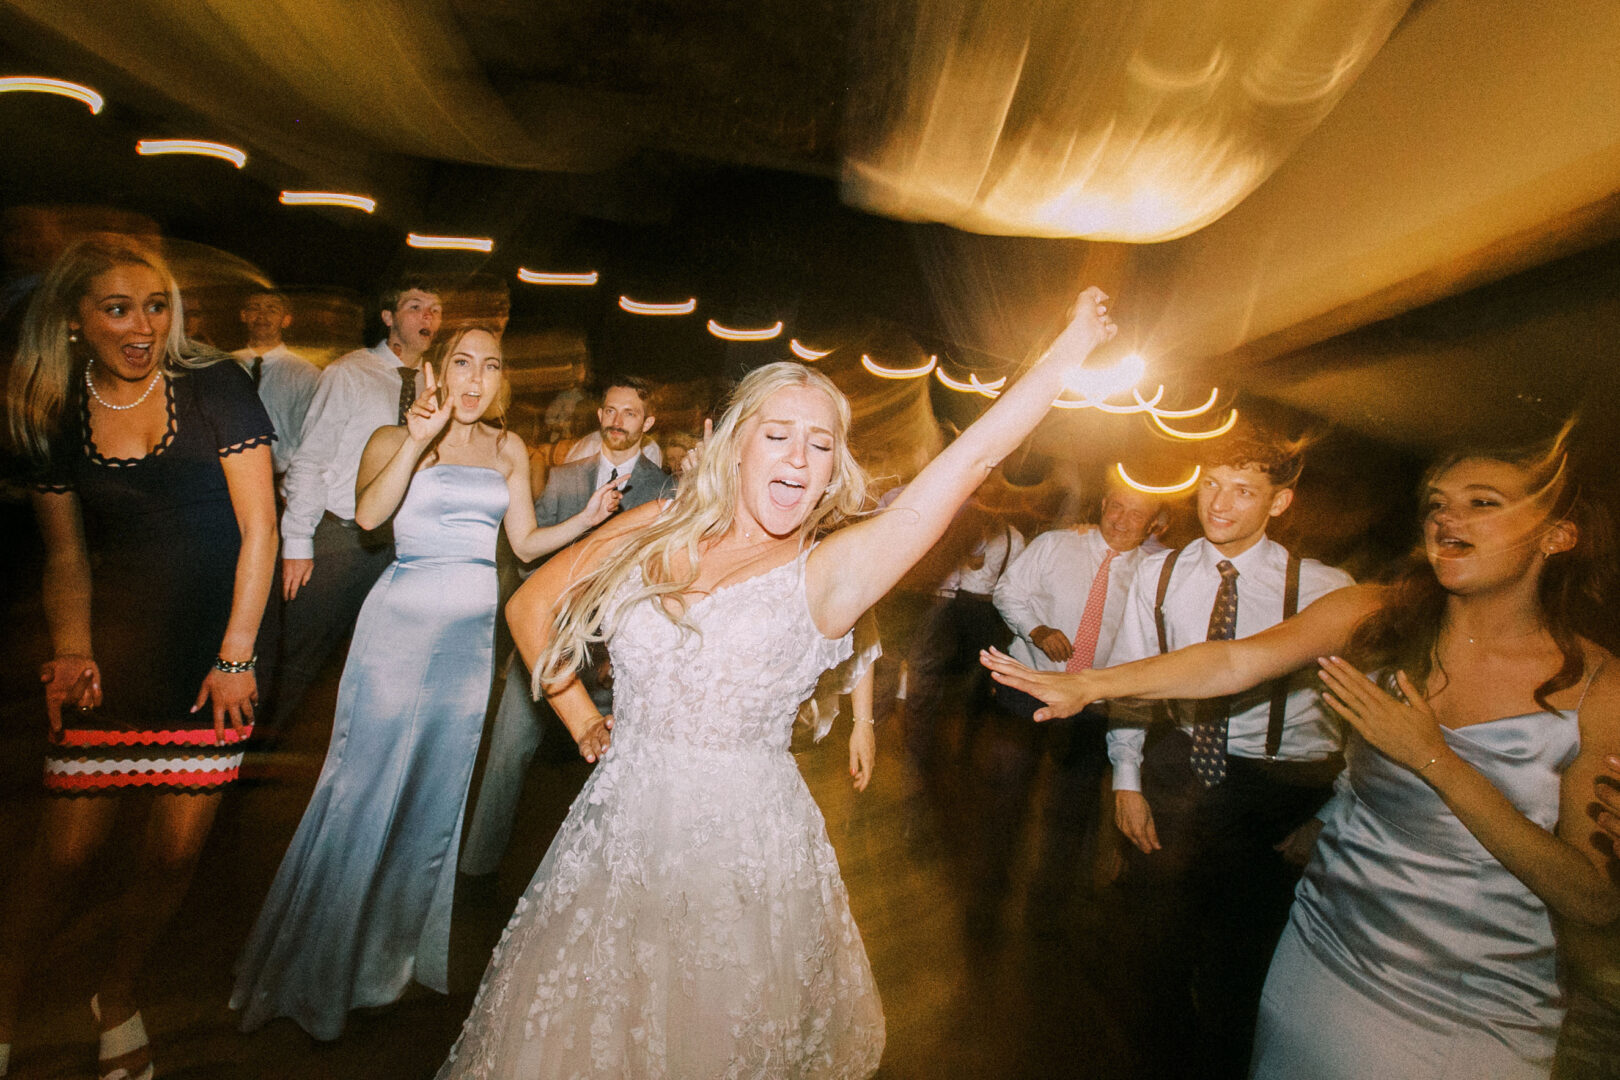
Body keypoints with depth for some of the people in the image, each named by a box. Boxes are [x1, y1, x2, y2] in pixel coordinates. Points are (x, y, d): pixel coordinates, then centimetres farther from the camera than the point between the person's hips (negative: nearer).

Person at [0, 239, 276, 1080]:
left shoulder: (214, 388, -4)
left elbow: (259, 527, -6)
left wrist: (236, 656, -8)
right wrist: (70, 650, -6)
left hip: (212, 655, -1)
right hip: (113, 656, 2)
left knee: (176, 852, 5)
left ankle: (117, 994, 33)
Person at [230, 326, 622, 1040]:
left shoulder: (509, 450, 12)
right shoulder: (393, 440, 2)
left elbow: (526, 543, 10)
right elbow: (368, 513, -17)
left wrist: (588, 518, -3)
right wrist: (417, 442, -24)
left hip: (474, 631, 4)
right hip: (402, 619, -4)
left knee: (440, 789, 12)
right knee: (369, 782, 2)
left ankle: (398, 949, 31)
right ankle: (324, 961, 23)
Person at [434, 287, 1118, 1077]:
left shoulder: (829, 572, -10)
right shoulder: (654, 531, -1)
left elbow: (971, 459, -16)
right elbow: (531, 607, 10)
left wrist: (1072, 347, -14)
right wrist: (581, 721, 6)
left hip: (747, 845, -2)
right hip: (620, 827, 3)